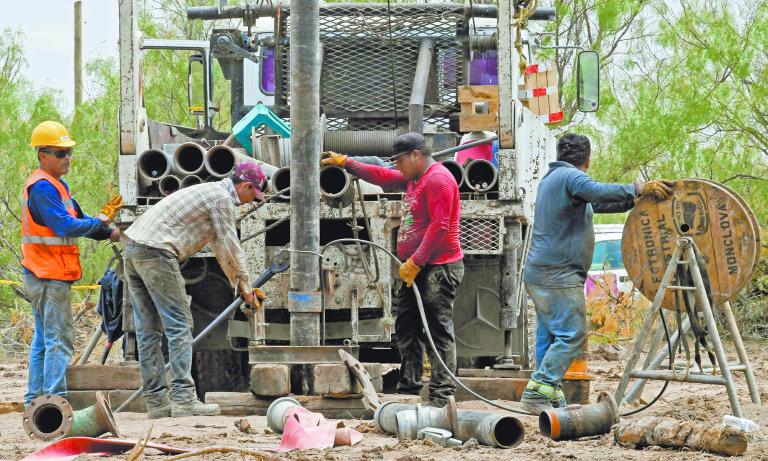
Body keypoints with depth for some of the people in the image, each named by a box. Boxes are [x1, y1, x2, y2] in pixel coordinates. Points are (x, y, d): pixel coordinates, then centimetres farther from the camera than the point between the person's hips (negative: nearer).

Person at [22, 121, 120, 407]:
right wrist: (98, 223, -10)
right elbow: (65, 226, -24)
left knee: (43, 338, 14)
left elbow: (77, 219, 17)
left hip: (46, 275, 11)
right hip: (49, 276, -11)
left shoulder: (56, 185, 16)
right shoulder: (42, 187, -17)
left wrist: (108, 233, 3)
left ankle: (35, 398, 18)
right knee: (59, 339, -11)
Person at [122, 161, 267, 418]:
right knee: (179, 325, -7)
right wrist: (244, 284, 13)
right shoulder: (223, 198, -3)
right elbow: (230, 246, 0)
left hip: (133, 247, 10)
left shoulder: (209, 193, 28)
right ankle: (183, 399, -10)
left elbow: (220, 246, 34)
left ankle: (156, 400, 9)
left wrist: (238, 283, 35)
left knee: (149, 330, 8)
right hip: (156, 252, -10)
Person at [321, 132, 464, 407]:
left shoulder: (438, 180, -14)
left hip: (439, 269, -11)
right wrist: (345, 163, 30)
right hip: (417, 269, 11)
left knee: (439, 330, -11)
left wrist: (415, 262, -20)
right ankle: (408, 388, 18)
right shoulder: (413, 179, 18)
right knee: (406, 327, 13)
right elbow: (382, 176, 31)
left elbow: (439, 227, -20)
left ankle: (441, 395, -13)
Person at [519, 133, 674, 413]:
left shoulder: (552, 178, 22)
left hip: (539, 273, 10)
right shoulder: (570, 176, -9)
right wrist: (640, 188, -23)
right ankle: (538, 391, -15)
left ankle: (549, 397, 8)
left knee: (549, 336, 9)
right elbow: (600, 193, -28)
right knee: (572, 335, -10)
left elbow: (595, 202, 24)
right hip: (559, 274, -10)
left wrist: (636, 200, 19)